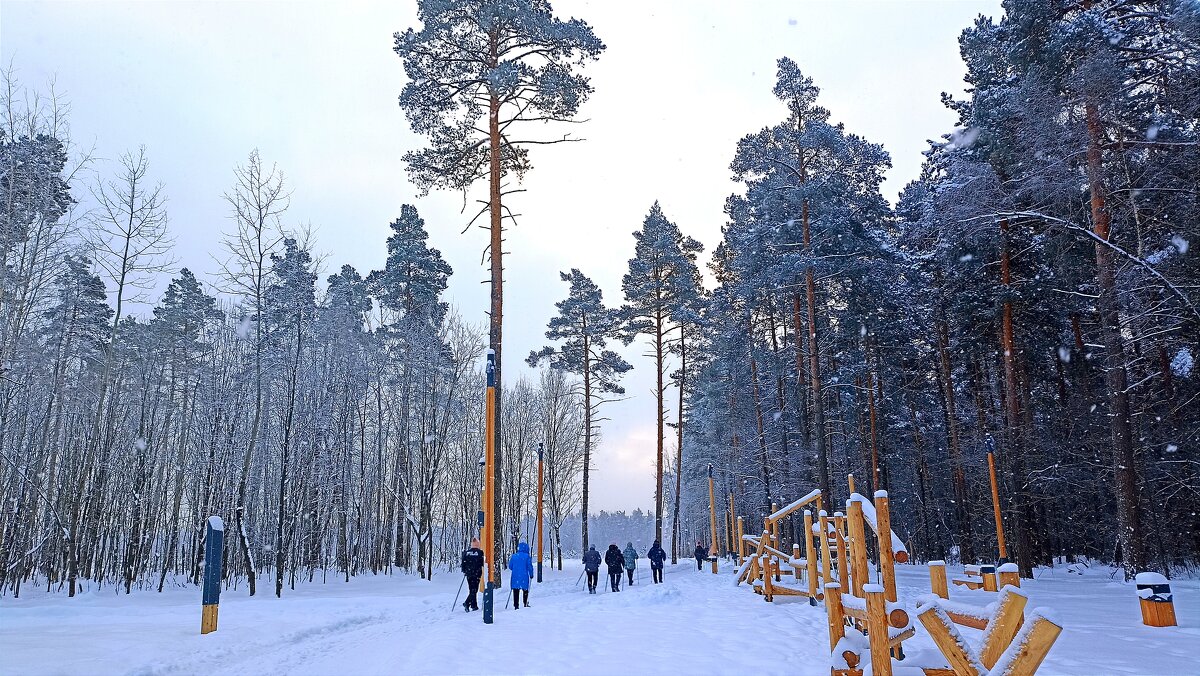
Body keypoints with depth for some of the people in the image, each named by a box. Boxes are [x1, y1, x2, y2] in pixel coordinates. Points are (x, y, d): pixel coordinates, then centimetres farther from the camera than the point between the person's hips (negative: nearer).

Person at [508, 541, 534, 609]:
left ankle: (516, 605, 5)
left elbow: (510, 566, 9)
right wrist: (531, 574, 8)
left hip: (515, 577, 2)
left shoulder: (513, 556, 3)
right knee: (525, 590, 13)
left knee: (516, 592, 7)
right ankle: (525, 604, 12)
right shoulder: (527, 556, -6)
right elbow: (530, 566, -6)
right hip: (524, 577, -2)